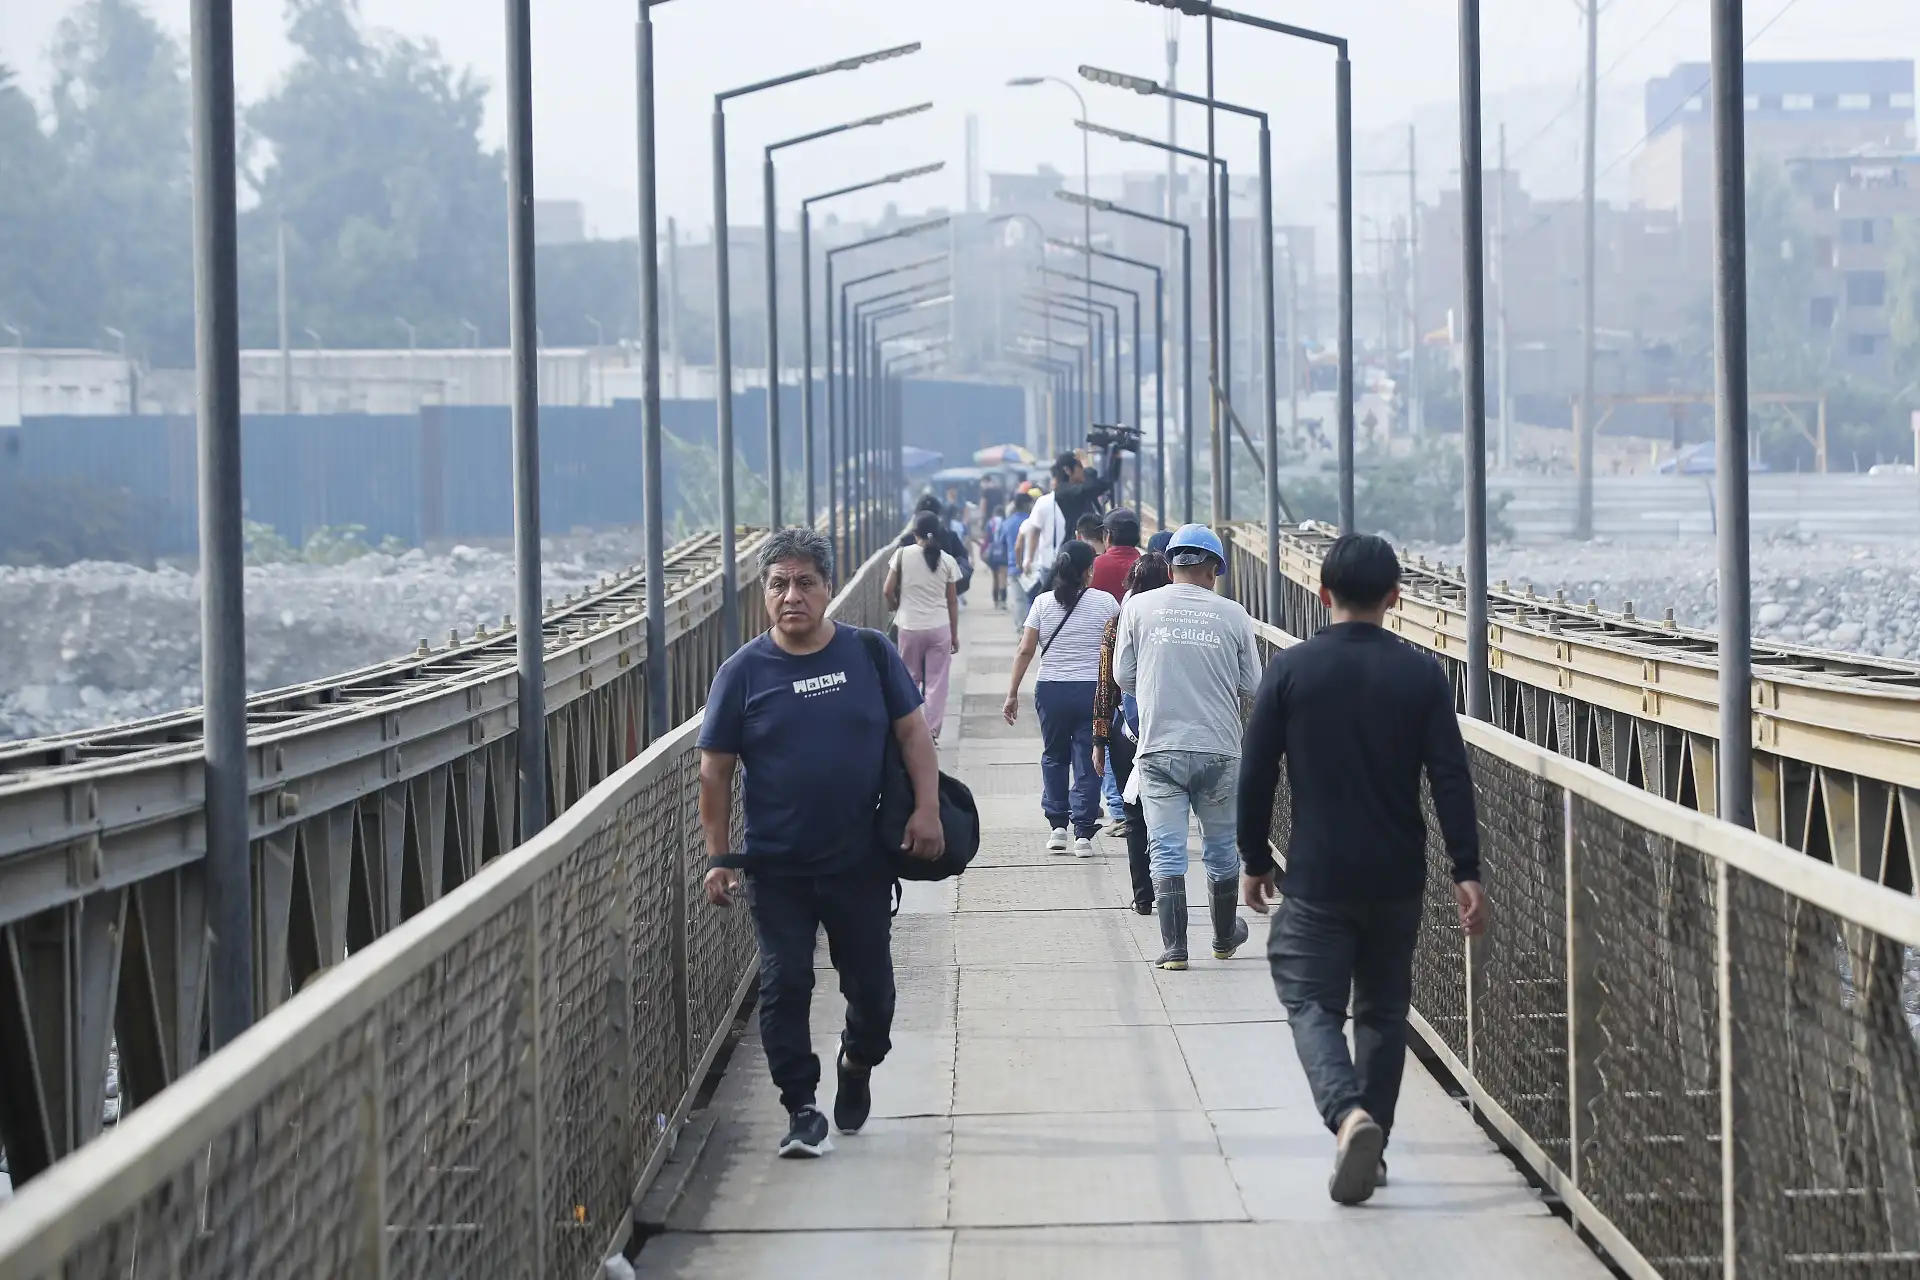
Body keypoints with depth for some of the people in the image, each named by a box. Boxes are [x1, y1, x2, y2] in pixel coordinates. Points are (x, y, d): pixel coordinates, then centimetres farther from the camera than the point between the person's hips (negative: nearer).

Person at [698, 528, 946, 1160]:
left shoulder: (870, 655, 0)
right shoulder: (744, 671, -3)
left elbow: (912, 731, 6)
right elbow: (715, 771, 0)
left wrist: (926, 808, -6)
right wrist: (719, 856, -3)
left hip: (862, 863, 1)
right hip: (777, 867, -1)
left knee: (871, 984, 10)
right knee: (784, 986, -5)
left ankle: (857, 1063, 39)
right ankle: (801, 1110, 5)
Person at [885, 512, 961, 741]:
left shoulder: (903, 554, -5)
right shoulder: (947, 561, -1)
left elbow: (888, 591, -4)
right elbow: (952, 602, 3)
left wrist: (895, 610, 17)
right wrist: (954, 634, 12)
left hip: (910, 627, -1)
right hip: (939, 627, 1)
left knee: (909, 679, 15)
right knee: (936, 681, 6)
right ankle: (932, 731, 6)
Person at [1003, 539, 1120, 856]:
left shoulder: (1043, 603, 1)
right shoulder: (1104, 602, -2)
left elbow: (1025, 651, -1)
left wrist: (1012, 694, 3)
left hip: (1051, 690, 1)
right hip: (1092, 689, -1)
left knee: (1054, 756, 18)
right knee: (1087, 761, 3)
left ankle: (1057, 825, 16)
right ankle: (1083, 833, 1)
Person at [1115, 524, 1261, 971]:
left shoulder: (1139, 607, -1)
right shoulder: (1232, 615, -1)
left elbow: (1123, 676, 5)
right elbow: (1252, 686, 3)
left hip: (1159, 749, -1)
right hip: (1218, 750, 1)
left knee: (1166, 851, 3)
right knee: (1221, 849, 16)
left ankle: (1174, 948, -2)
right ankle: (1225, 938, 32)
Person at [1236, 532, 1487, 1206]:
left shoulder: (1290, 669, -5)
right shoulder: (1422, 675, -2)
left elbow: (1256, 774, -3)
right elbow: (1451, 778, -6)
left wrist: (1255, 860, 9)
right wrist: (1466, 871, -3)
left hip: (1316, 874, -2)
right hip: (1397, 875, 2)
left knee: (1312, 1003, 1)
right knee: (1384, 1007, 16)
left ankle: (1348, 1113, -24)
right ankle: (1372, 1143, 19)